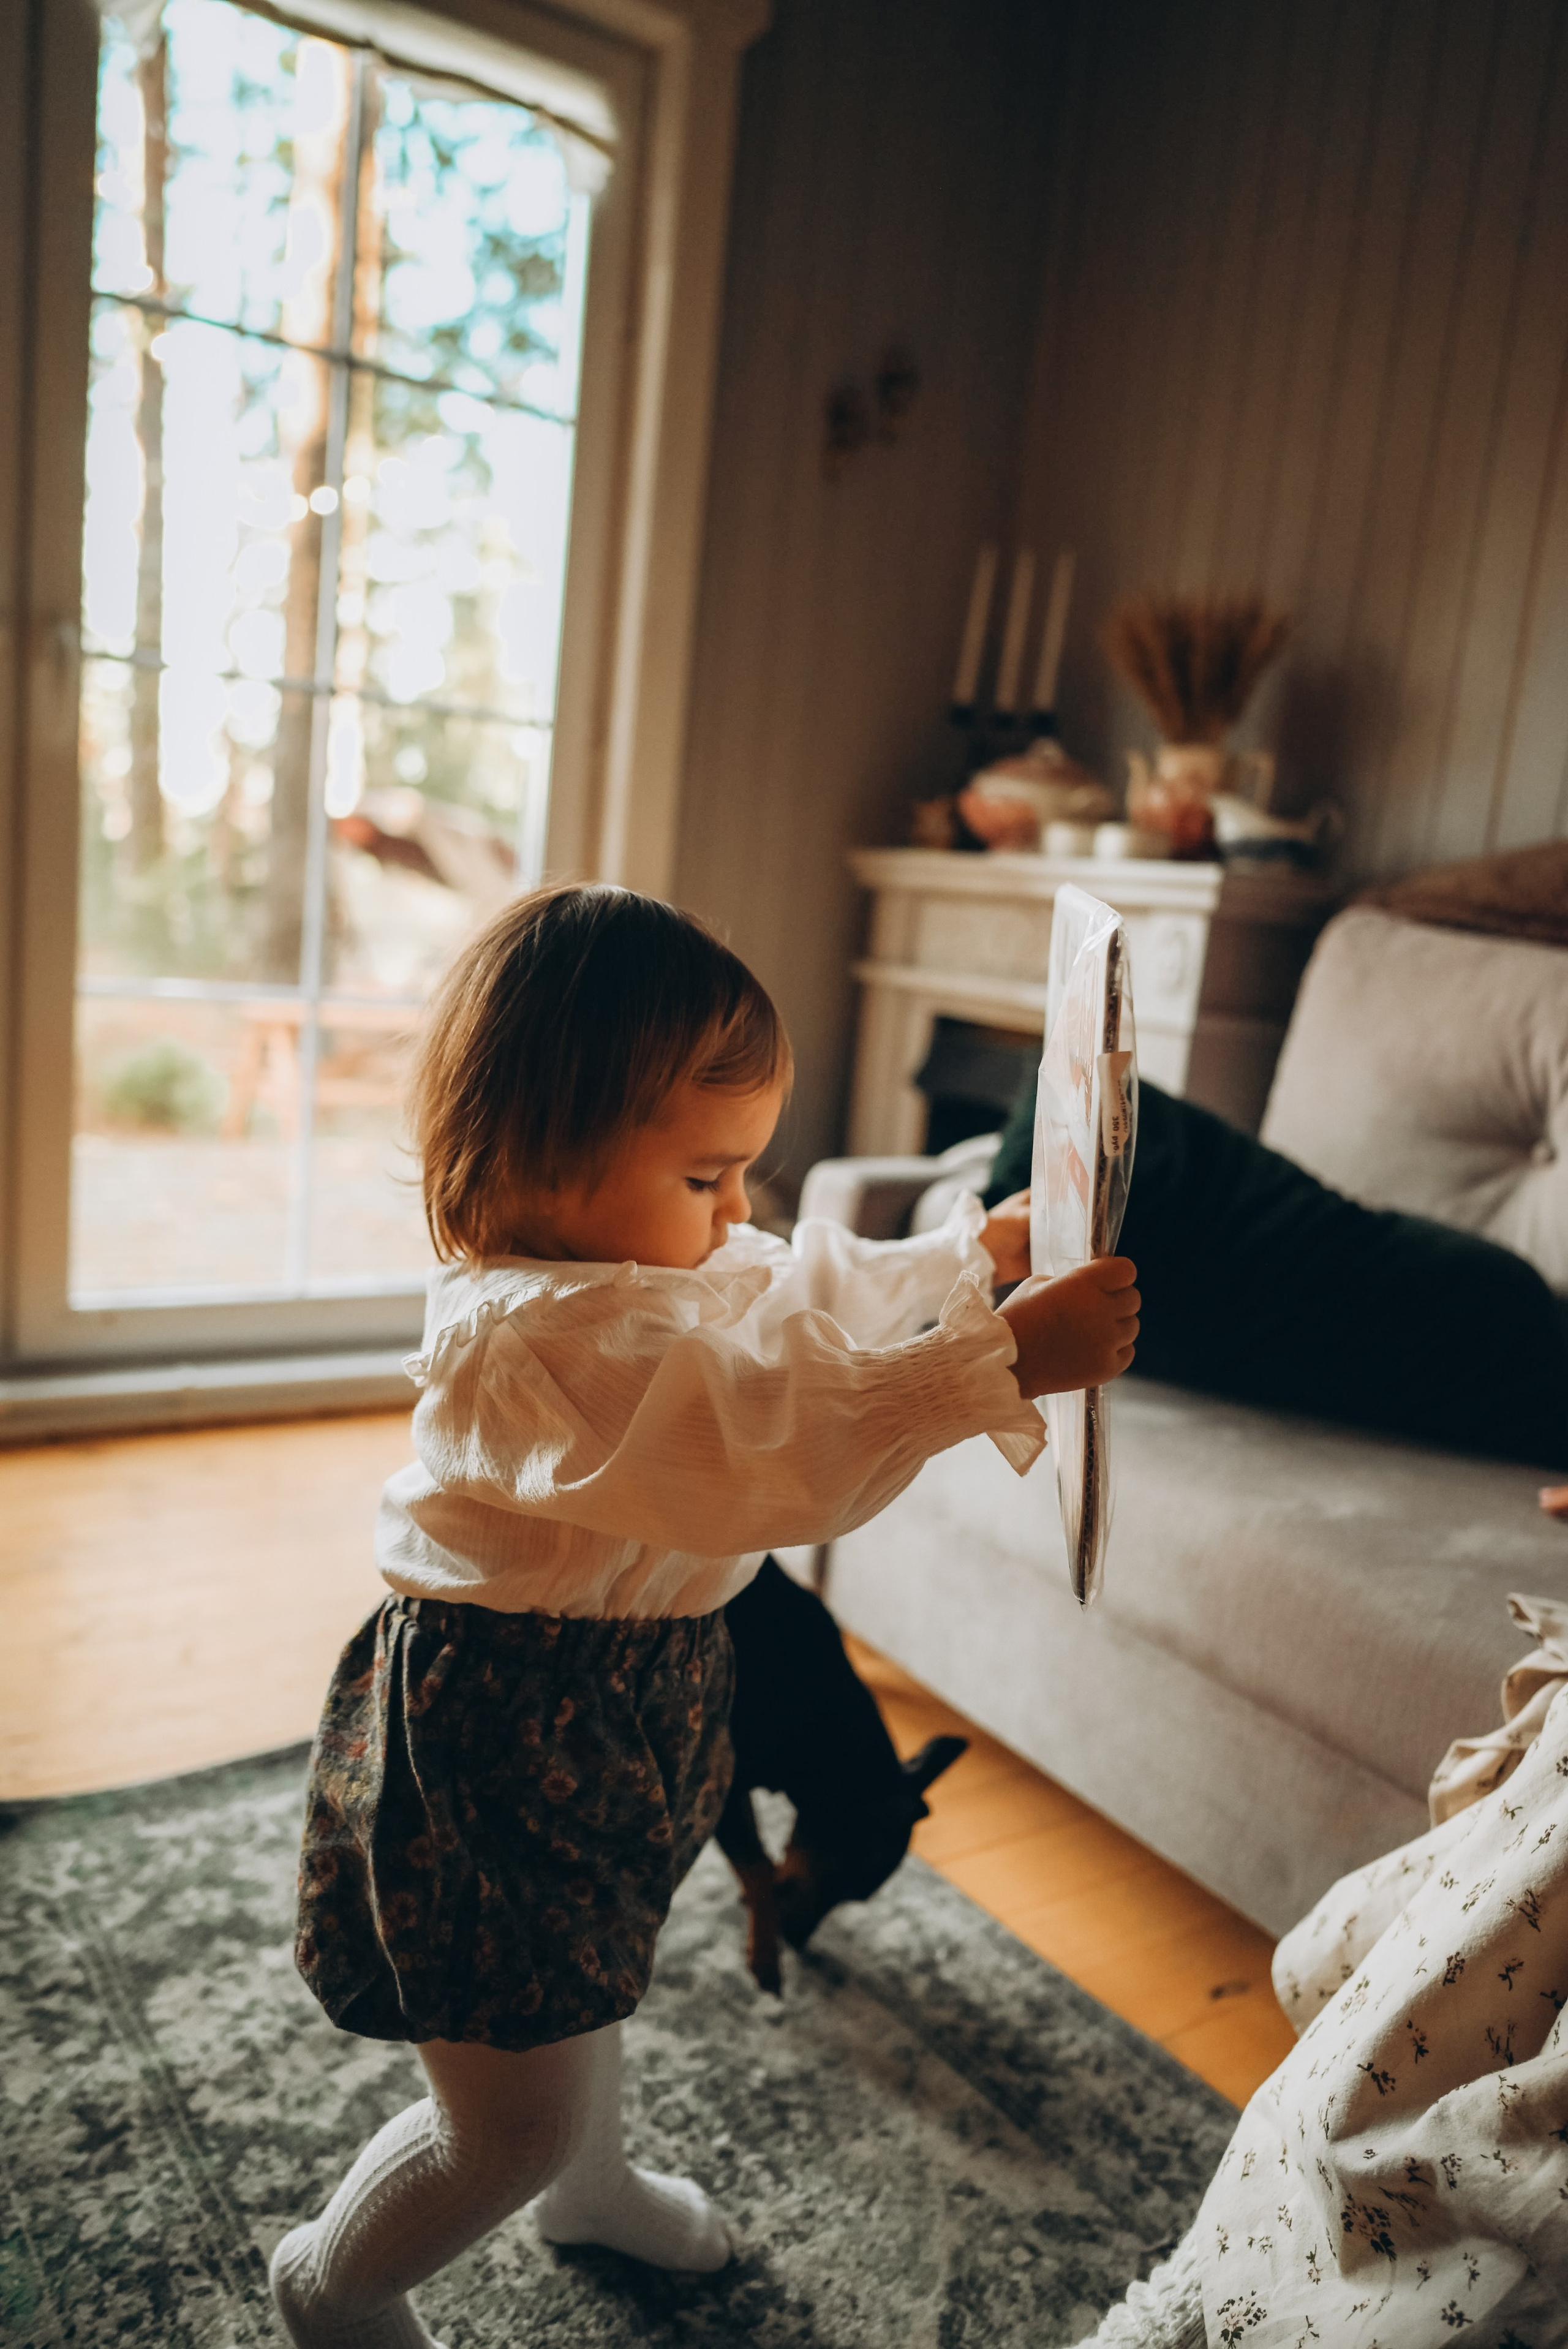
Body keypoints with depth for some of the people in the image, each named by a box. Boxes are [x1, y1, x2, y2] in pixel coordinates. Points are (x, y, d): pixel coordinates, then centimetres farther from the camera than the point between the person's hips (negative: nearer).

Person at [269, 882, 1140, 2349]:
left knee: (587, 1984, 35)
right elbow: (781, 1446, -41)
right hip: (495, 1745, -10)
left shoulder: (650, 1267, -2)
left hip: (602, 1709, 10)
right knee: (510, 2124, 11)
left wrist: (975, 1251, 12)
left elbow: (809, 1297, 13)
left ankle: (590, 2185, 64)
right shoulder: (545, 1339, -34)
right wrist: (1005, 1359, -41)